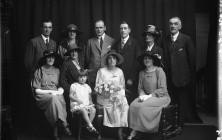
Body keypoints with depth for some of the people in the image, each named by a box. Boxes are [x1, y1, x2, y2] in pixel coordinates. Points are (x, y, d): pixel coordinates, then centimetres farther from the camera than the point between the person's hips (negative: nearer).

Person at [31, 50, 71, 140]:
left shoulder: (57, 70, 17)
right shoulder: (39, 71, 4)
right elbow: (37, 90, -1)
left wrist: (60, 89, -3)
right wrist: (50, 92, -12)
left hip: (56, 95, 3)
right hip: (43, 96, -3)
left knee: (60, 98, -35)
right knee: (54, 98, -38)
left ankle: (55, 131, -35)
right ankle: (64, 124, -38)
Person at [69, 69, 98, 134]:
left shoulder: (87, 86, 21)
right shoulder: (74, 85, 6)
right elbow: (70, 96, 0)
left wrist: (91, 102, 6)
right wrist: (77, 100, -13)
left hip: (87, 105, 5)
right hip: (76, 105, -5)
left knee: (93, 109, -26)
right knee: (83, 110, -36)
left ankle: (88, 126, -26)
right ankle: (91, 126, -36)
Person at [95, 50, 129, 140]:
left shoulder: (119, 71, 14)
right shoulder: (101, 71, 4)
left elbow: (123, 86, 18)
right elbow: (97, 87, 1)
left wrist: (118, 88, -5)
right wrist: (107, 89, -17)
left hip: (118, 94, 3)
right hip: (105, 96, -3)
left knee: (124, 103, -27)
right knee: (116, 104, -29)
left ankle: (120, 132, -21)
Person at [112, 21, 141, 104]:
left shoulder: (135, 44, -1)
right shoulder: (116, 44, 12)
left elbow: (137, 62, -6)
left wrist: (132, 79, -11)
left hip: (130, 81, -3)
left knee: (130, 102, -3)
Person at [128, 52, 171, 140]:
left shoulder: (159, 71, -9)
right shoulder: (142, 73, 9)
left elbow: (162, 89, -13)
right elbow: (140, 87, 11)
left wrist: (149, 96, -18)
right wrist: (142, 95, -11)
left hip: (161, 97, -5)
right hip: (147, 97, 5)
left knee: (142, 106, -29)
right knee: (133, 105, -22)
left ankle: (135, 131, -16)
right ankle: (132, 132, -19)